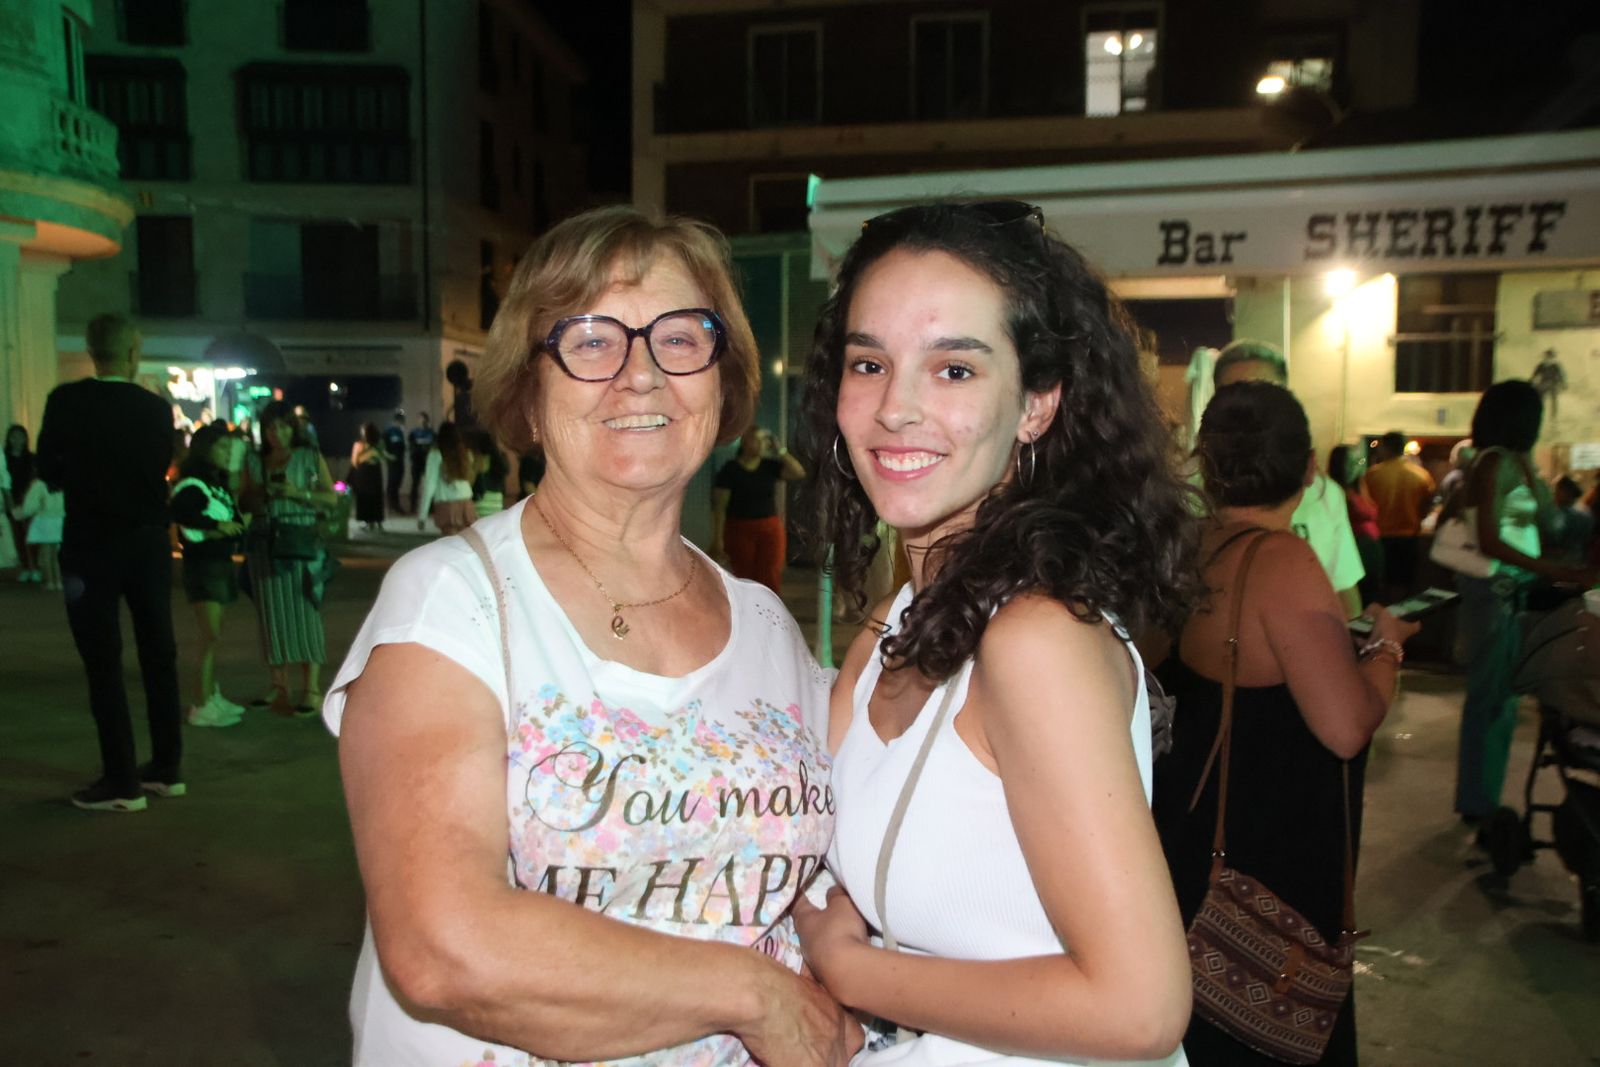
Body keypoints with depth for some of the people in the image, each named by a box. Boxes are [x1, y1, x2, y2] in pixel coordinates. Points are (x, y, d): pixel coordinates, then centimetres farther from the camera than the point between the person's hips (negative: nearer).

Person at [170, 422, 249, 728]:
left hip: (222, 564, 9)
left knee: (212, 636, 14)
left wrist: (229, 530, -7)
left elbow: (236, 522, 14)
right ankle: (201, 707, -7)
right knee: (210, 637, -10)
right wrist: (217, 526, -22)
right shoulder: (192, 486, -13)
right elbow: (179, 513, -30)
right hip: (203, 566, -9)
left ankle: (213, 696, 23)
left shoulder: (219, 486, 15)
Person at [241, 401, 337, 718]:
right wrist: (260, 493, -7)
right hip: (264, 544, 3)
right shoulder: (253, 461, 12)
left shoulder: (311, 457, 4)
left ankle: (311, 689, -5)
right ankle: (279, 687, 13)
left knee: (305, 612, -7)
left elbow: (332, 498, 0)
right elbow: (244, 503, 14)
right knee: (272, 614, 5)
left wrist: (298, 493, -14)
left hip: (301, 541, -3)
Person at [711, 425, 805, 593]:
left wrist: (779, 450, -6)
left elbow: (799, 473, -5)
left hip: (770, 529, 2)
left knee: (770, 580, -5)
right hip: (740, 530, -2)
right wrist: (718, 539, -12)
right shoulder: (730, 469, -4)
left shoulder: (770, 466, 6)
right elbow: (719, 506, -7)